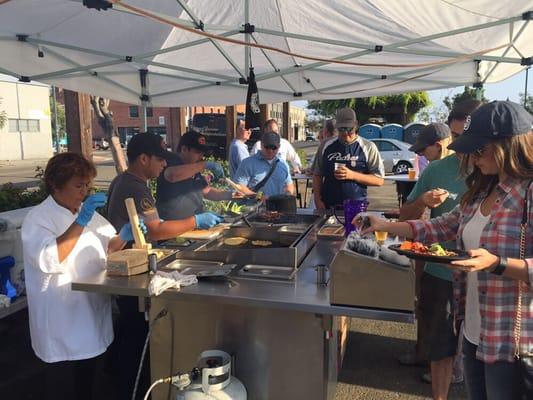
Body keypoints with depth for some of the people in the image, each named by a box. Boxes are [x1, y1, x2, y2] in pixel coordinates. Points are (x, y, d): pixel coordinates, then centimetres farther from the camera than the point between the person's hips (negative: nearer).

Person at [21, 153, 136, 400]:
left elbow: (108, 247, 14)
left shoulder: (87, 212, 7)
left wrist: (123, 237, -7)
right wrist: (80, 222, -32)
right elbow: (48, 260, -29)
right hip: (62, 325, -6)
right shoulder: (38, 218, -13)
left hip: (93, 316, 6)